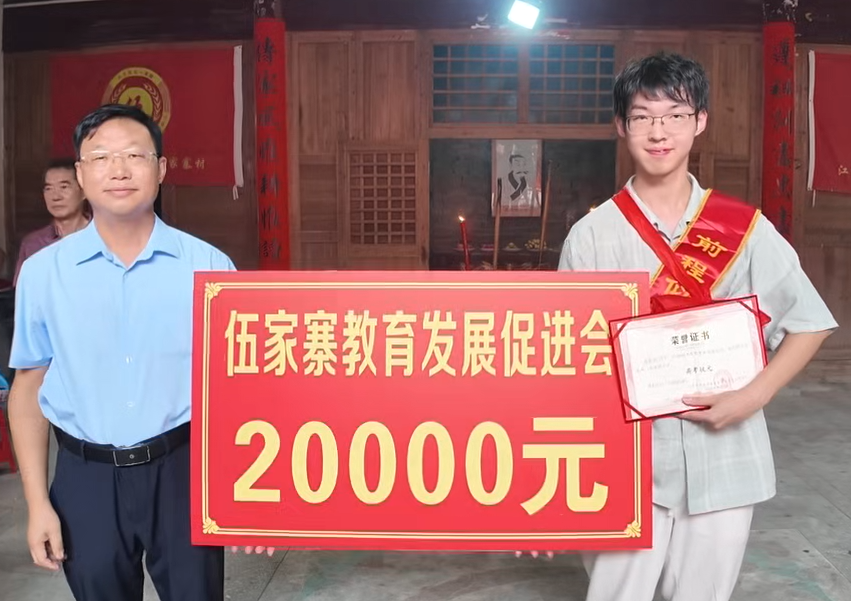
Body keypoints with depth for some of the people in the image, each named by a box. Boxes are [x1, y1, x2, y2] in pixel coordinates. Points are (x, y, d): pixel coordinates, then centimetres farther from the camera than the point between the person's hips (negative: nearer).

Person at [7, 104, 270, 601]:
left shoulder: (209, 266, -6)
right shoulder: (44, 272, -2)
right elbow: (29, 386, 3)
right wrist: (37, 502, 0)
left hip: (183, 469, -1)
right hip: (87, 477, 1)